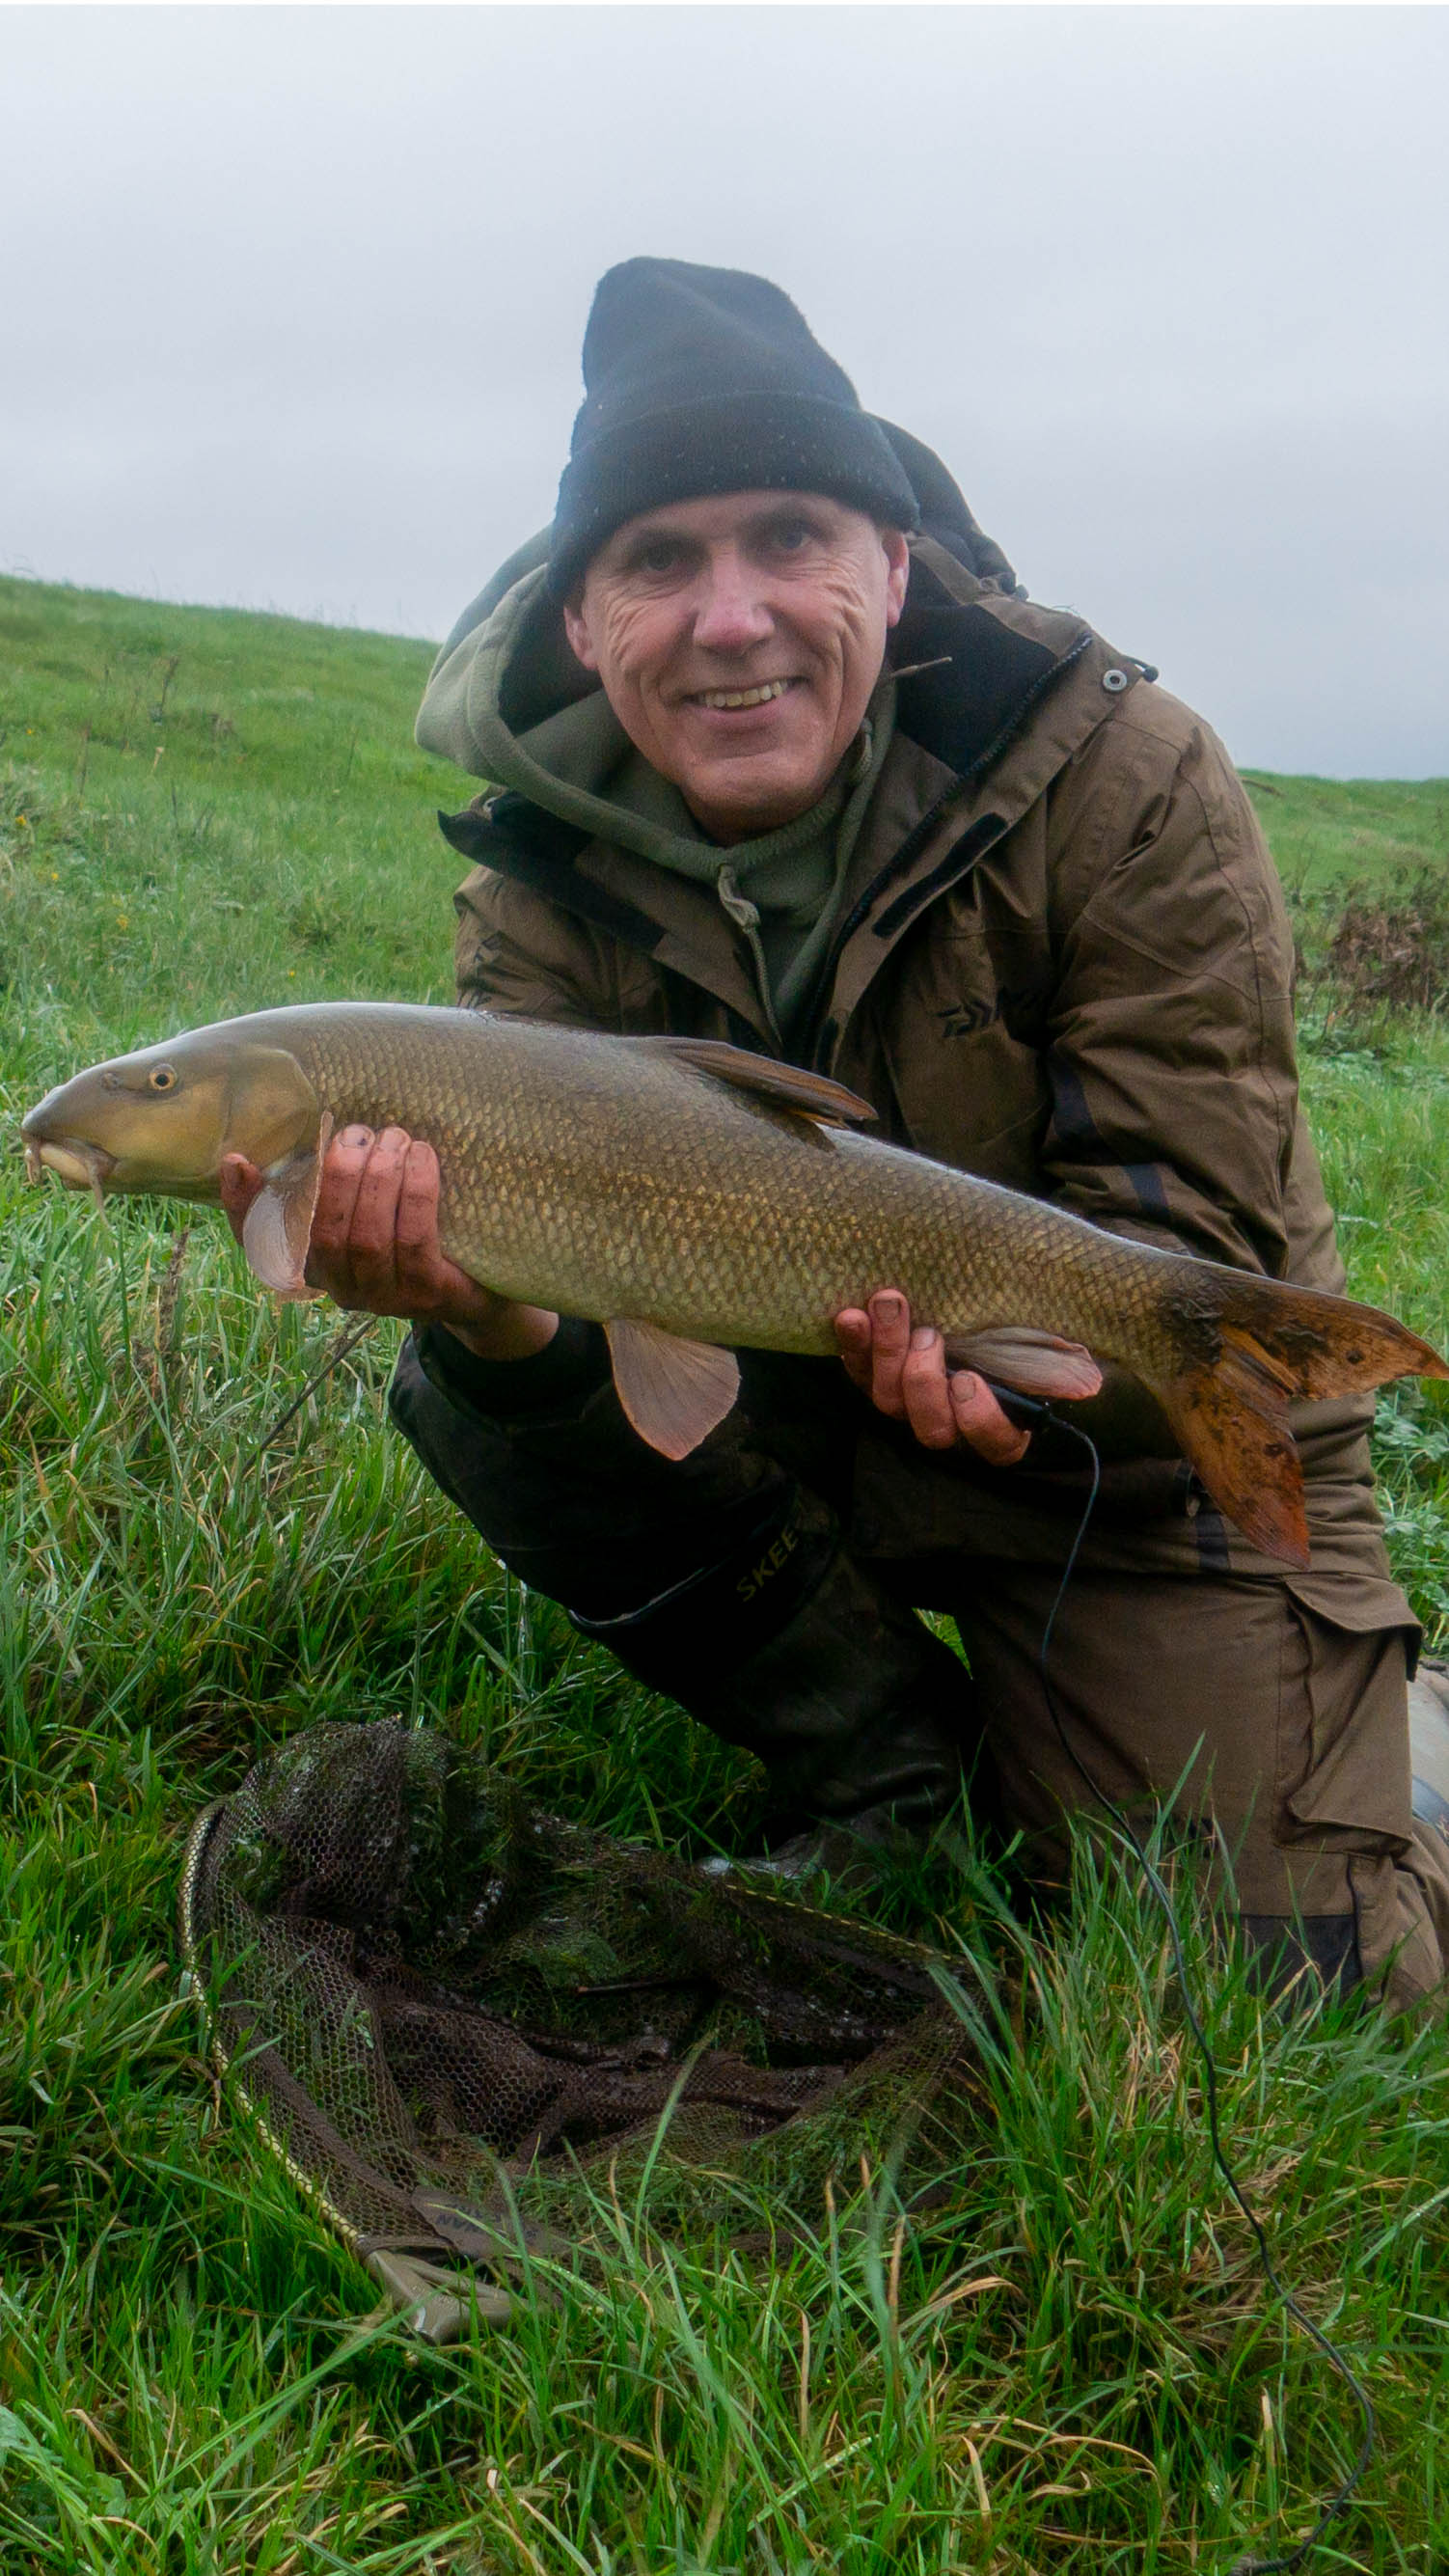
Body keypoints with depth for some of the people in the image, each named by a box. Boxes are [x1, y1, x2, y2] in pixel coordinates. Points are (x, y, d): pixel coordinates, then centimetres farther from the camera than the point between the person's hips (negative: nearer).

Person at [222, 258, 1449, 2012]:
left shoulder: (1125, 781, -20)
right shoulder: (550, 875, -11)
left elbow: (1193, 1240, -21)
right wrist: (495, 1310, -43)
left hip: (1159, 1453, -3)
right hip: (793, 1431, 3)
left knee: (1272, 1988, -12)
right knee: (473, 1394, -21)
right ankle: (885, 1769, -3)